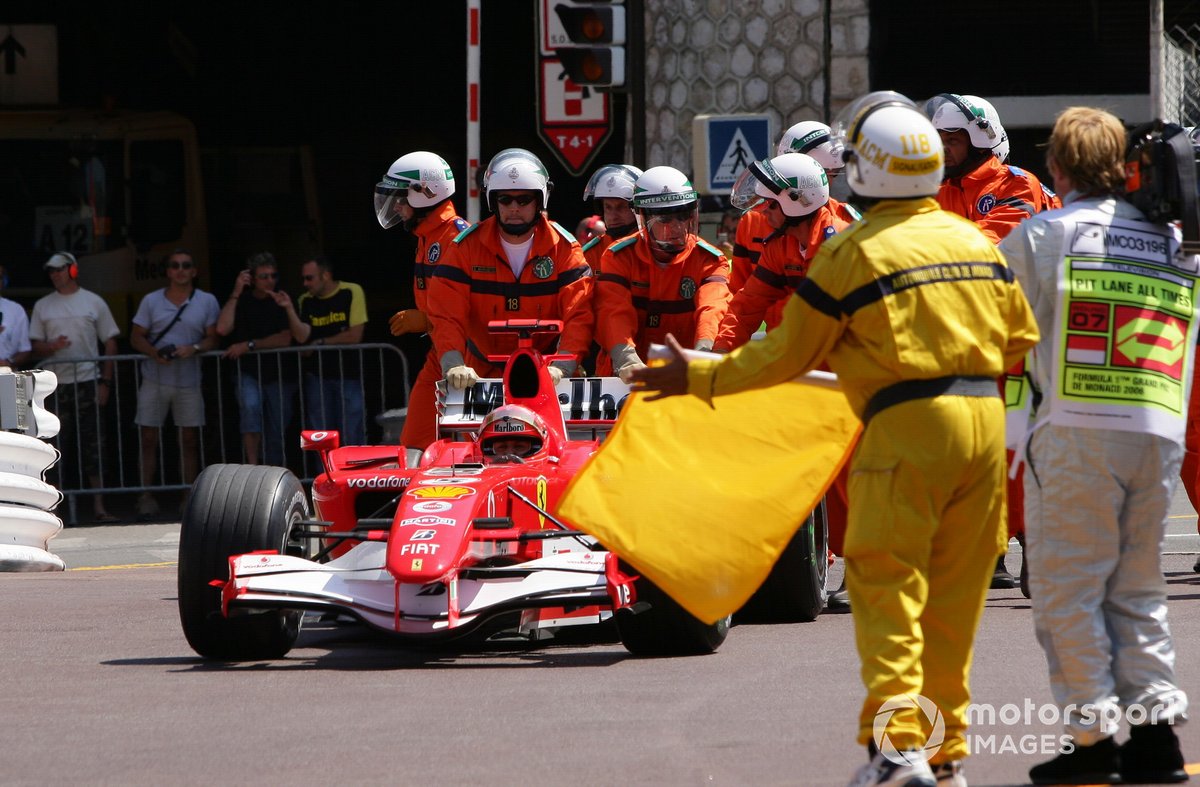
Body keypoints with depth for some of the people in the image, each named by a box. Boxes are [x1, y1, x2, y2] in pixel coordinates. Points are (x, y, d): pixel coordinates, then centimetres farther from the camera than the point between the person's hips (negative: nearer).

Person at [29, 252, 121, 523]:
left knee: (93, 446, -4)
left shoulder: (93, 302, 6)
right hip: (56, 386, 1)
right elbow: (35, 346, 10)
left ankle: (98, 507, -4)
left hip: (88, 382, -1)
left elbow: (110, 343, 7)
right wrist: (52, 346, -14)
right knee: (58, 448, -1)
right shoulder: (43, 306, 10)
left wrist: (105, 382, -1)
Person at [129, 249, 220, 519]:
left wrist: (194, 349, -16)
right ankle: (146, 496, 0)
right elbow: (136, 337, 7)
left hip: (189, 380, 0)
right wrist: (154, 352, -13)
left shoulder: (207, 301, 6)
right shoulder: (151, 301, 6)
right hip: (155, 379, 0)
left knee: (190, 439, 1)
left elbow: (213, 338, 4)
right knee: (148, 438, -3)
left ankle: (190, 497, 7)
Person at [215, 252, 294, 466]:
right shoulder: (242, 302, 2)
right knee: (250, 407, -30)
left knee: (277, 434, 3)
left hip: (279, 374, 1)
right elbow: (223, 328, -13)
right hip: (249, 373, -1)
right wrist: (236, 294, -11)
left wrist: (249, 345, -13)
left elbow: (285, 339, -9)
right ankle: (252, 467, -27)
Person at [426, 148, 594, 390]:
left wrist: (560, 368, -25)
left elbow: (578, 315, -8)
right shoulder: (466, 246, 0)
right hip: (482, 376, 0)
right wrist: (453, 365, -25)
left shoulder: (564, 248, 0)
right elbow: (447, 314, -7)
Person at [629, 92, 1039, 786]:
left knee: (886, 586, -4)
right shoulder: (975, 240, 11)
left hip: (909, 423, -6)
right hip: (985, 416, 6)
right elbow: (1022, 338, 18)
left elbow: (786, 355, -1)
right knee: (955, 591, 11)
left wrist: (700, 377, 11)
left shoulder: (854, 251, -6)